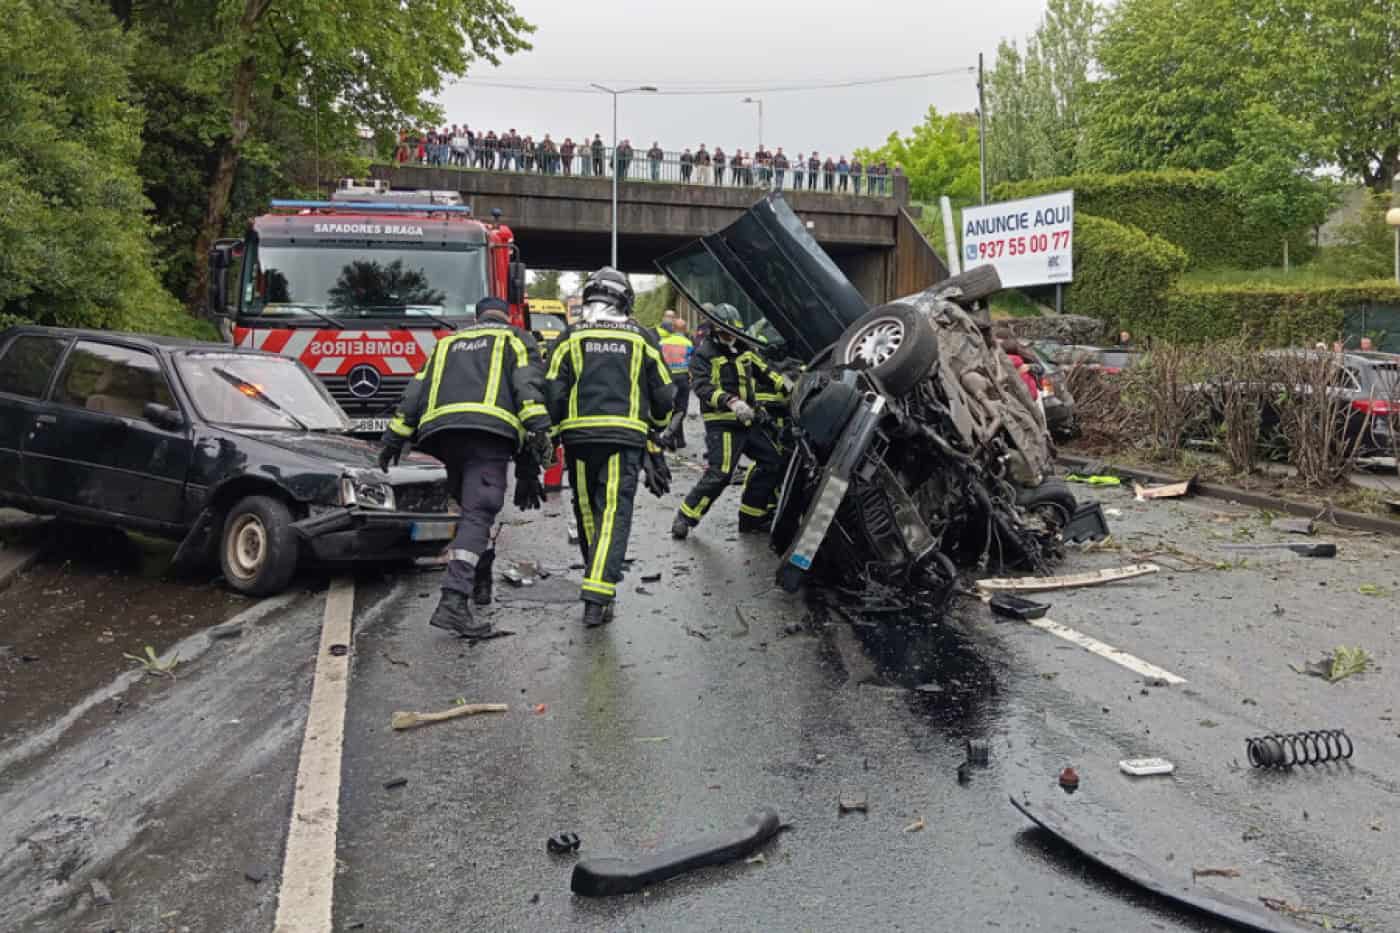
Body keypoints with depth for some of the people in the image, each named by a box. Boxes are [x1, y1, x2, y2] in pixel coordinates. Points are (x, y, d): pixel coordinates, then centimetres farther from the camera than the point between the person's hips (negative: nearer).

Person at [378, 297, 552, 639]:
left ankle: (480, 581, 27)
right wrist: (538, 430, -11)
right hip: (489, 431, -5)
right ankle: (453, 602, -26)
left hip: (441, 430, 5)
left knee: (472, 508, 23)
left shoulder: (448, 342, 32)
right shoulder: (516, 339, 20)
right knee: (477, 516, -12)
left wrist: (395, 437, 21)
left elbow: (416, 390, 23)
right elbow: (528, 385, 0)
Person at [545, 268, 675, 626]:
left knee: (587, 510, 15)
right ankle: (598, 594, -17)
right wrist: (656, 426, 30)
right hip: (625, 437, -1)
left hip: (579, 435, 1)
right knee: (615, 512, -5)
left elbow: (553, 391, 1)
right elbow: (663, 393, 12)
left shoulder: (570, 337, 6)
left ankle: (599, 579, 27)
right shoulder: (642, 338, 8)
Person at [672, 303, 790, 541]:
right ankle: (685, 518, -4)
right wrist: (731, 402, -36)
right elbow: (703, 388, -22)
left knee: (773, 462, 10)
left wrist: (789, 389, 11)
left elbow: (765, 373, 23)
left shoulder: (744, 351, 15)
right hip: (722, 424, -8)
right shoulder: (703, 355, -8)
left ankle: (750, 517, 19)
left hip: (749, 422, 8)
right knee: (719, 474, -17)